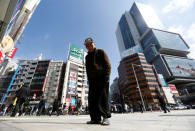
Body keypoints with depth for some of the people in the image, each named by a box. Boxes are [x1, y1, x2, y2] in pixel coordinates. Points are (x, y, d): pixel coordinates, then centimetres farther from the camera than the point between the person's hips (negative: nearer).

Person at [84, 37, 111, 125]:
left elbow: (107, 65, -2)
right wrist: (89, 80, 8)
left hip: (102, 78, -5)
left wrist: (106, 76, -14)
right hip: (92, 80, 5)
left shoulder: (100, 52, 7)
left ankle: (105, 117, 2)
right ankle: (96, 118, 9)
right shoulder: (87, 57, 22)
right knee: (92, 98, 1)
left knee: (103, 97, -8)